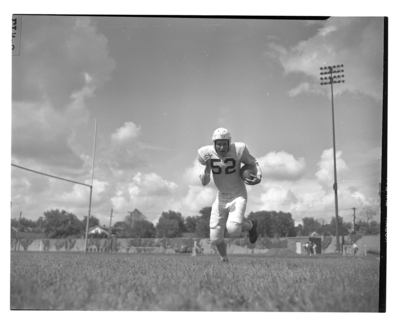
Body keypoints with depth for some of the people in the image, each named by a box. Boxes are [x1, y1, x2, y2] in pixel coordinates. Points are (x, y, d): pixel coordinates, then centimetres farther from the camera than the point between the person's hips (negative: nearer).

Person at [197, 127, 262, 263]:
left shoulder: (238, 150, -20)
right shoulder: (207, 153, -14)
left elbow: (253, 163, -1)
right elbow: (204, 182, -10)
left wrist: (258, 177, -20)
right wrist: (207, 167, -28)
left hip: (238, 196, -3)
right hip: (221, 197, 3)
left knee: (233, 230, -26)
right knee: (215, 238, 3)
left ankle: (250, 225, 9)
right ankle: (224, 260, 34)